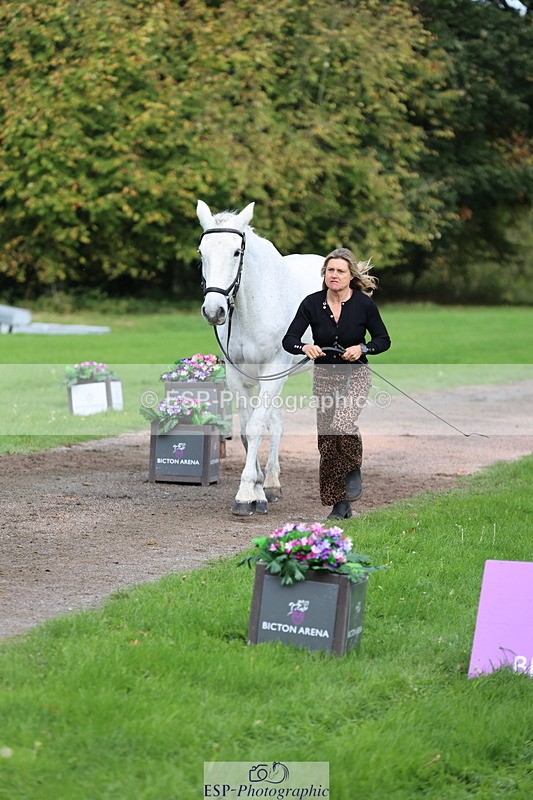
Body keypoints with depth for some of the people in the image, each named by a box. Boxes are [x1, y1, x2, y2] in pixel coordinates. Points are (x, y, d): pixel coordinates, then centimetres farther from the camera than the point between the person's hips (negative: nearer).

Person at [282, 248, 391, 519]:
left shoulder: (364, 303, -12)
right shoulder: (312, 303, -8)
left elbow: (384, 340, -1)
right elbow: (289, 340, -11)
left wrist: (361, 348, -20)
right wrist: (305, 347, -32)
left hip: (356, 374, -3)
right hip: (324, 375, 3)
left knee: (342, 424, -29)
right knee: (327, 440, 2)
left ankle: (354, 469, 0)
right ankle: (340, 505, 13)